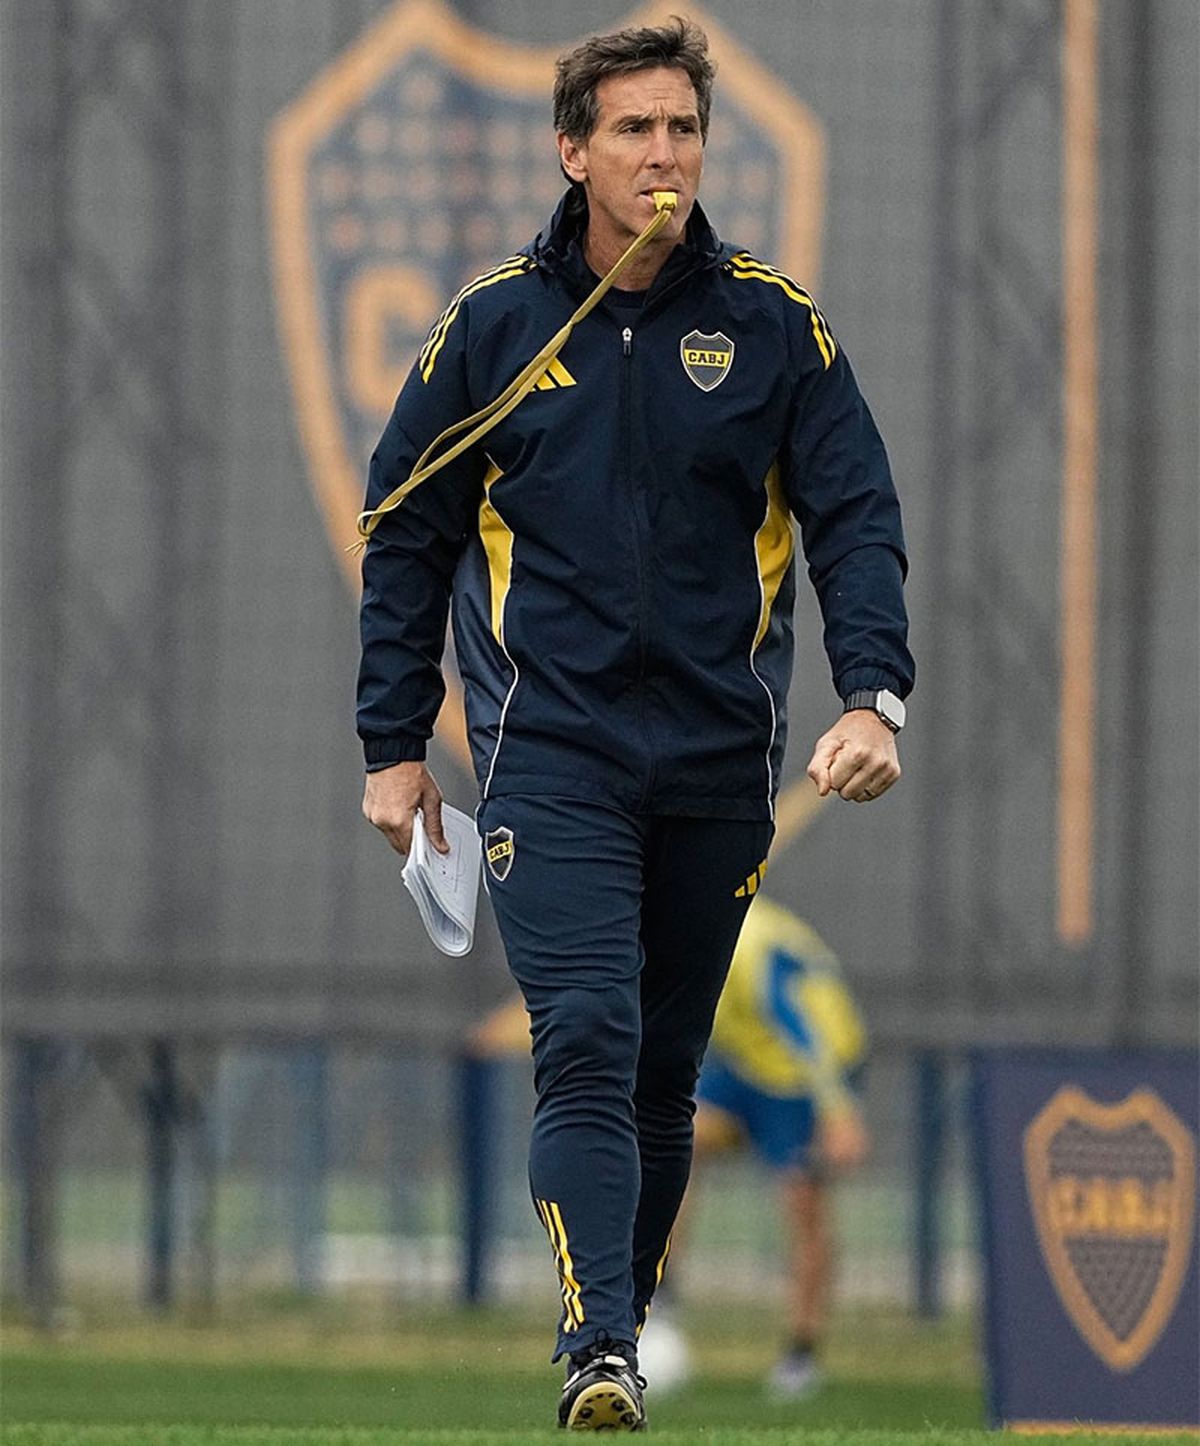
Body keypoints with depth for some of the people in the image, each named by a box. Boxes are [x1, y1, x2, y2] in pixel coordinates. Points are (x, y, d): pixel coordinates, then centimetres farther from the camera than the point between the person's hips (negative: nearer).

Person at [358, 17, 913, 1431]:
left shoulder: (772, 323, 3)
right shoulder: (496, 323, 2)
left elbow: (855, 514, 2)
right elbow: (405, 536, 9)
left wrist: (871, 694, -13)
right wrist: (394, 746, 6)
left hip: (718, 757, 2)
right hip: (551, 753, -2)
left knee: (668, 1067, 10)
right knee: (586, 1046, -16)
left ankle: (621, 1318, 24)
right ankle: (597, 1352, -23)